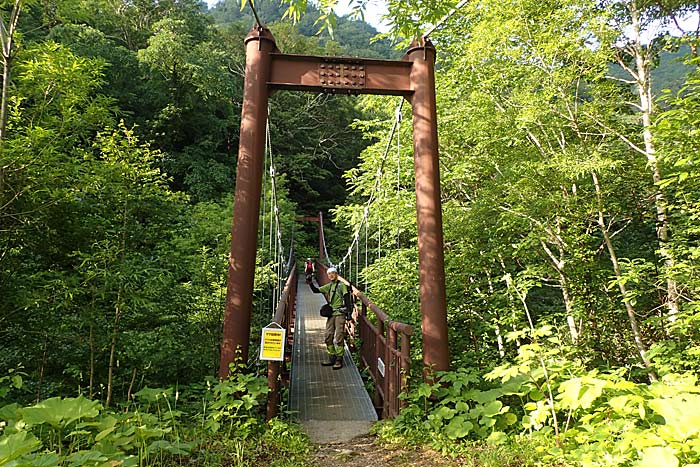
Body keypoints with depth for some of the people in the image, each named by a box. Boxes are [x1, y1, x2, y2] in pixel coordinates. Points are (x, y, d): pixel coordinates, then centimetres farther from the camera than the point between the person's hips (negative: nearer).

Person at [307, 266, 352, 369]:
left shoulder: (342, 285, -3)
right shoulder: (328, 286, 16)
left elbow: (347, 298, -8)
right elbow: (316, 290, 20)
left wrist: (349, 312, -16)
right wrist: (311, 284, 2)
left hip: (340, 313, -7)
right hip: (331, 314, 7)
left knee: (339, 338, -7)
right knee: (328, 337, 7)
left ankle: (339, 361, -1)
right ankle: (332, 358, 17)